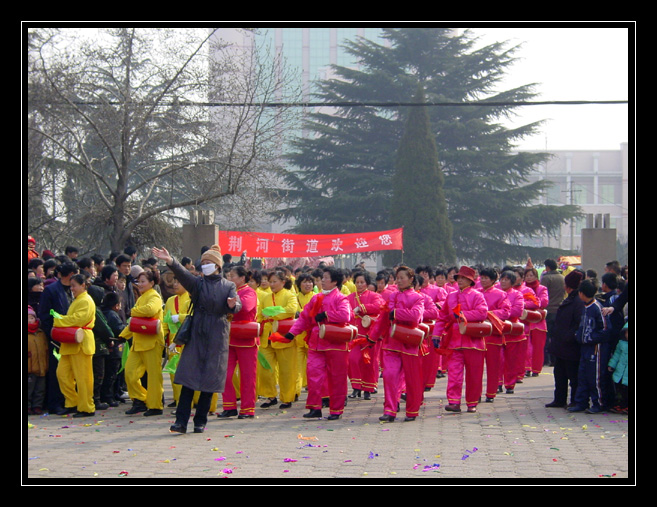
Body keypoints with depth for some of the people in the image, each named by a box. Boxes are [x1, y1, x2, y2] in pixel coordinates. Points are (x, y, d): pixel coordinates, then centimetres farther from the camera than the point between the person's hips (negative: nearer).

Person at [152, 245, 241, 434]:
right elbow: (183, 274, -13)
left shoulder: (228, 286, 7)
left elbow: (237, 306, -7)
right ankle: (181, 421, -8)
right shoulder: (198, 283, 6)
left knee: (210, 379, 2)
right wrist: (170, 261, -32)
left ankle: (200, 421, 10)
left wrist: (233, 305, -32)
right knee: (189, 376, -7)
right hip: (196, 334, 0)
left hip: (217, 338, 0)